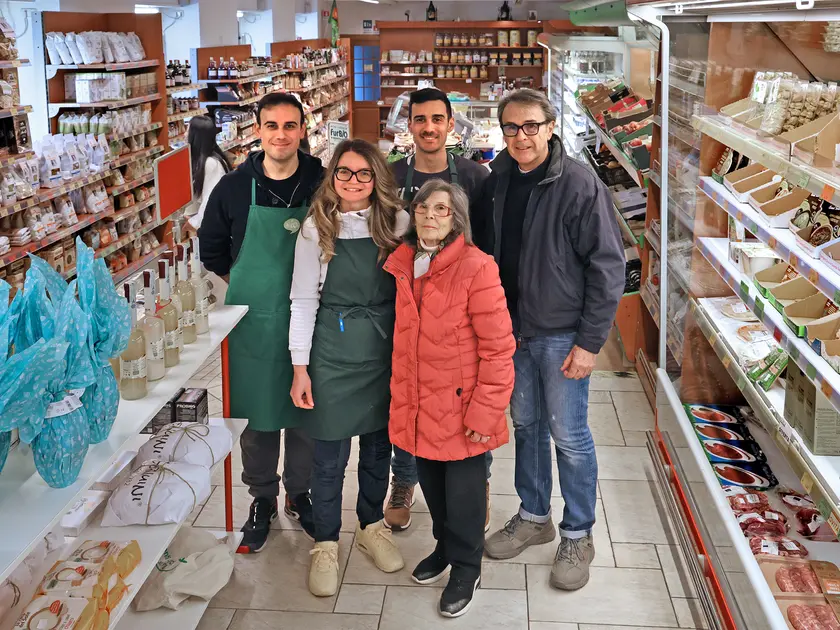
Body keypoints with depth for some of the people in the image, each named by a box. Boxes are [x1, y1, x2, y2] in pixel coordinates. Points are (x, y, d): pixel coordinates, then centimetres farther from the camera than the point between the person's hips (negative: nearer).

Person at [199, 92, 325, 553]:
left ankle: (299, 494, 32)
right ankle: (262, 499, 28)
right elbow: (211, 249, 11)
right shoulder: (234, 186, -2)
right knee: (256, 412, 10)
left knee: (306, 412, 11)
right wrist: (250, 286, 6)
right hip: (252, 321, 0)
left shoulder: (323, 183, -5)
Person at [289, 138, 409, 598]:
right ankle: (325, 544, 23)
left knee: (379, 444, 15)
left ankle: (371, 526, 37)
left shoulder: (396, 223, -1)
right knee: (330, 454, 5)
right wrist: (300, 367, -7)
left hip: (386, 348, 2)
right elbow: (304, 301, -4)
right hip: (334, 348, -2)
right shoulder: (316, 228, -5)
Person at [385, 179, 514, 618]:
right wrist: (399, 398, 15)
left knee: (463, 494, 9)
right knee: (432, 486, 20)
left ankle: (465, 568, 32)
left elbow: (498, 350, -16)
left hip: (460, 407, -5)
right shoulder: (399, 263, 3)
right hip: (417, 405, 5)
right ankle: (445, 547, 45)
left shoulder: (477, 267, -17)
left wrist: (485, 413, -17)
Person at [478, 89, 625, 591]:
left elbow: (608, 266, -14)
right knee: (526, 424, 17)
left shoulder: (580, 185, -15)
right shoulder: (498, 181, 2)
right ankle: (535, 516, 35)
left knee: (569, 435, 4)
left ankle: (578, 536, 22)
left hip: (562, 333, -5)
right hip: (512, 328, 5)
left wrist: (590, 342, -16)